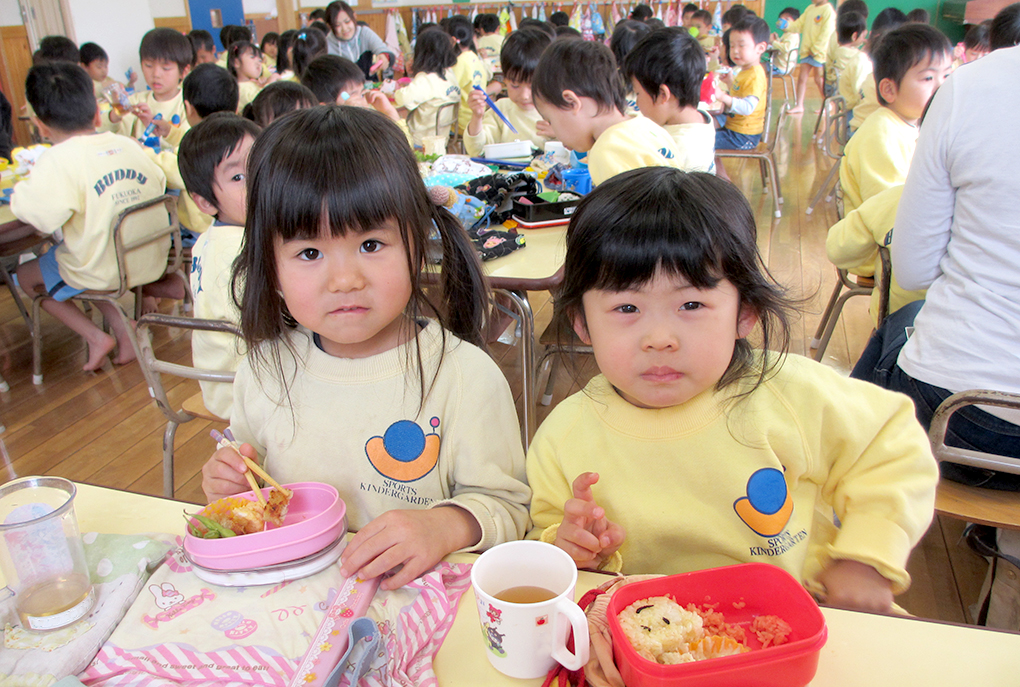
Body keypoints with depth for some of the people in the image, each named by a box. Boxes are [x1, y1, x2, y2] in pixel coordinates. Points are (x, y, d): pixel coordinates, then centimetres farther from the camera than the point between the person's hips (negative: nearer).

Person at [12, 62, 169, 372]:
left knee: (26, 275, 22)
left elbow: (37, 214, -25)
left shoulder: (59, 160, -20)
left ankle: (96, 337, 12)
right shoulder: (129, 145, -1)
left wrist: (21, 191, -2)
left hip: (103, 272, -5)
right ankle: (122, 328, 16)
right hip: (152, 263, 6)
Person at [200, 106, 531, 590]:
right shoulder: (263, 370, 0)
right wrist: (230, 487, -3)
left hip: (415, 602, -4)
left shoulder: (465, 375, -14)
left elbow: (507, 505, -9)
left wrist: (446, 526, -27)